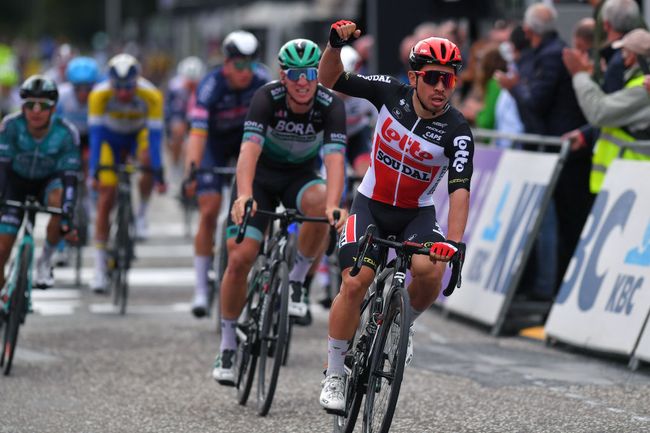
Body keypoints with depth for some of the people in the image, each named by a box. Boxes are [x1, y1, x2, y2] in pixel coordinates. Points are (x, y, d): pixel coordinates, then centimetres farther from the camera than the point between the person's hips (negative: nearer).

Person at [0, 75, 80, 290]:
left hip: (49, 181, 0)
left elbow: (69, 176, -29)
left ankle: (45, 261, -14)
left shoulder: (66, 133, -27)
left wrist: (66, 215, -40)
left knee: (58, 200, -36)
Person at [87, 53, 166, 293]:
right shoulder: (99, 94, -32)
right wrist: (93, 171, -37)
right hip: (111, 137, 0)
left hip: (139, 134, 0)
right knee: (105, 200, -10)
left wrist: (158, 174, -37)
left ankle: (141, 212, -6)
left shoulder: (151, 96, -32)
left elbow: (155, 136, -33)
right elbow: (96, 135, -31)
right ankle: (99, 268, -3)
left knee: (147, 160, -34)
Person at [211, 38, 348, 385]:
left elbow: (334, 158, -36)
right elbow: (250, 149, -39)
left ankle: (297, 281, -11)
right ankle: (227, 345, 4)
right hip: (260, 176, -1)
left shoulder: (330, 106, -23)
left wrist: (333, 205, -54)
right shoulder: (267, 98, -26)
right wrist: (243, 196, -57)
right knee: (239, 258, -14)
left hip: (301, 175, 1)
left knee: (319, 205, -35)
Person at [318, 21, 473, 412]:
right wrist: (336, 44, -27)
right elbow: (331, 80, -7)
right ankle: (335, 375, -3)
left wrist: (455, 242, -42)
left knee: (429, 271, -30)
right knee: (355, 283, -19)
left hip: (417, 214, 0)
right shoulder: (391, 93, -13)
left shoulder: (456, 130, -19)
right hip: (370, 205, 1)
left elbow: (460, 189, -28)